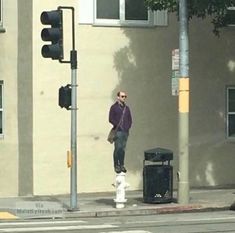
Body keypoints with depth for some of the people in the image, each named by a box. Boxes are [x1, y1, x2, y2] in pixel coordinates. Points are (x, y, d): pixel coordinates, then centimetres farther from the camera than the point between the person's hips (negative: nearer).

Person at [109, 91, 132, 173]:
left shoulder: (126, 108, 16)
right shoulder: (114, 107, 0)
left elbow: (130, 119, 21)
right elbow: (111, 119, -4)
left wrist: (128, 126, 4)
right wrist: (118, 125, -11)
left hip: (125, 131, 5)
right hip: (118, 131, -5)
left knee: (123, 149, 7)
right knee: (118, 148, -8)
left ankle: (122, 165, 12)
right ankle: (116, 165, -3)